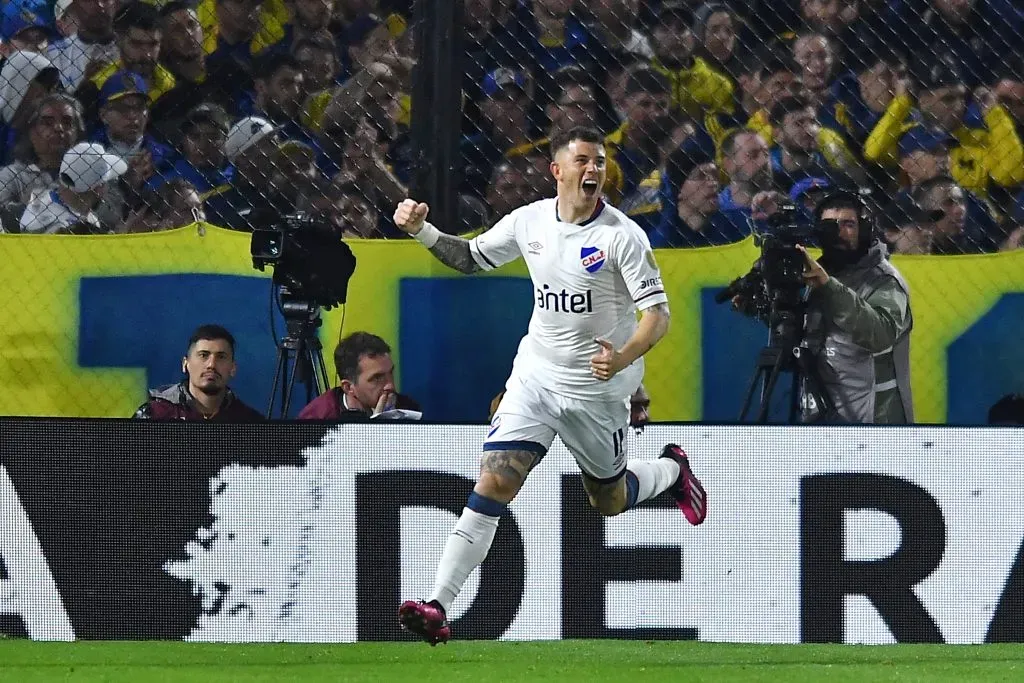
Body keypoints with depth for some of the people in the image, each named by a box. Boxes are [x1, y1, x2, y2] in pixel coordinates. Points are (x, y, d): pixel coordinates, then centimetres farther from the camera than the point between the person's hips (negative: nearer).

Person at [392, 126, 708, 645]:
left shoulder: (621, 235, -15)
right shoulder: (529, 221, -1)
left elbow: (658, 313, -17)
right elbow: (470, 258, 16)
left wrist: (624, 356, -36)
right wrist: (421, 230, 0)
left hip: (598, 389, -2)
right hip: (536, 376, 2)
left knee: (610, 502, 14)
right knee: (493, 483, -14)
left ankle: (671, 470, 49)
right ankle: (438, 607, -17)